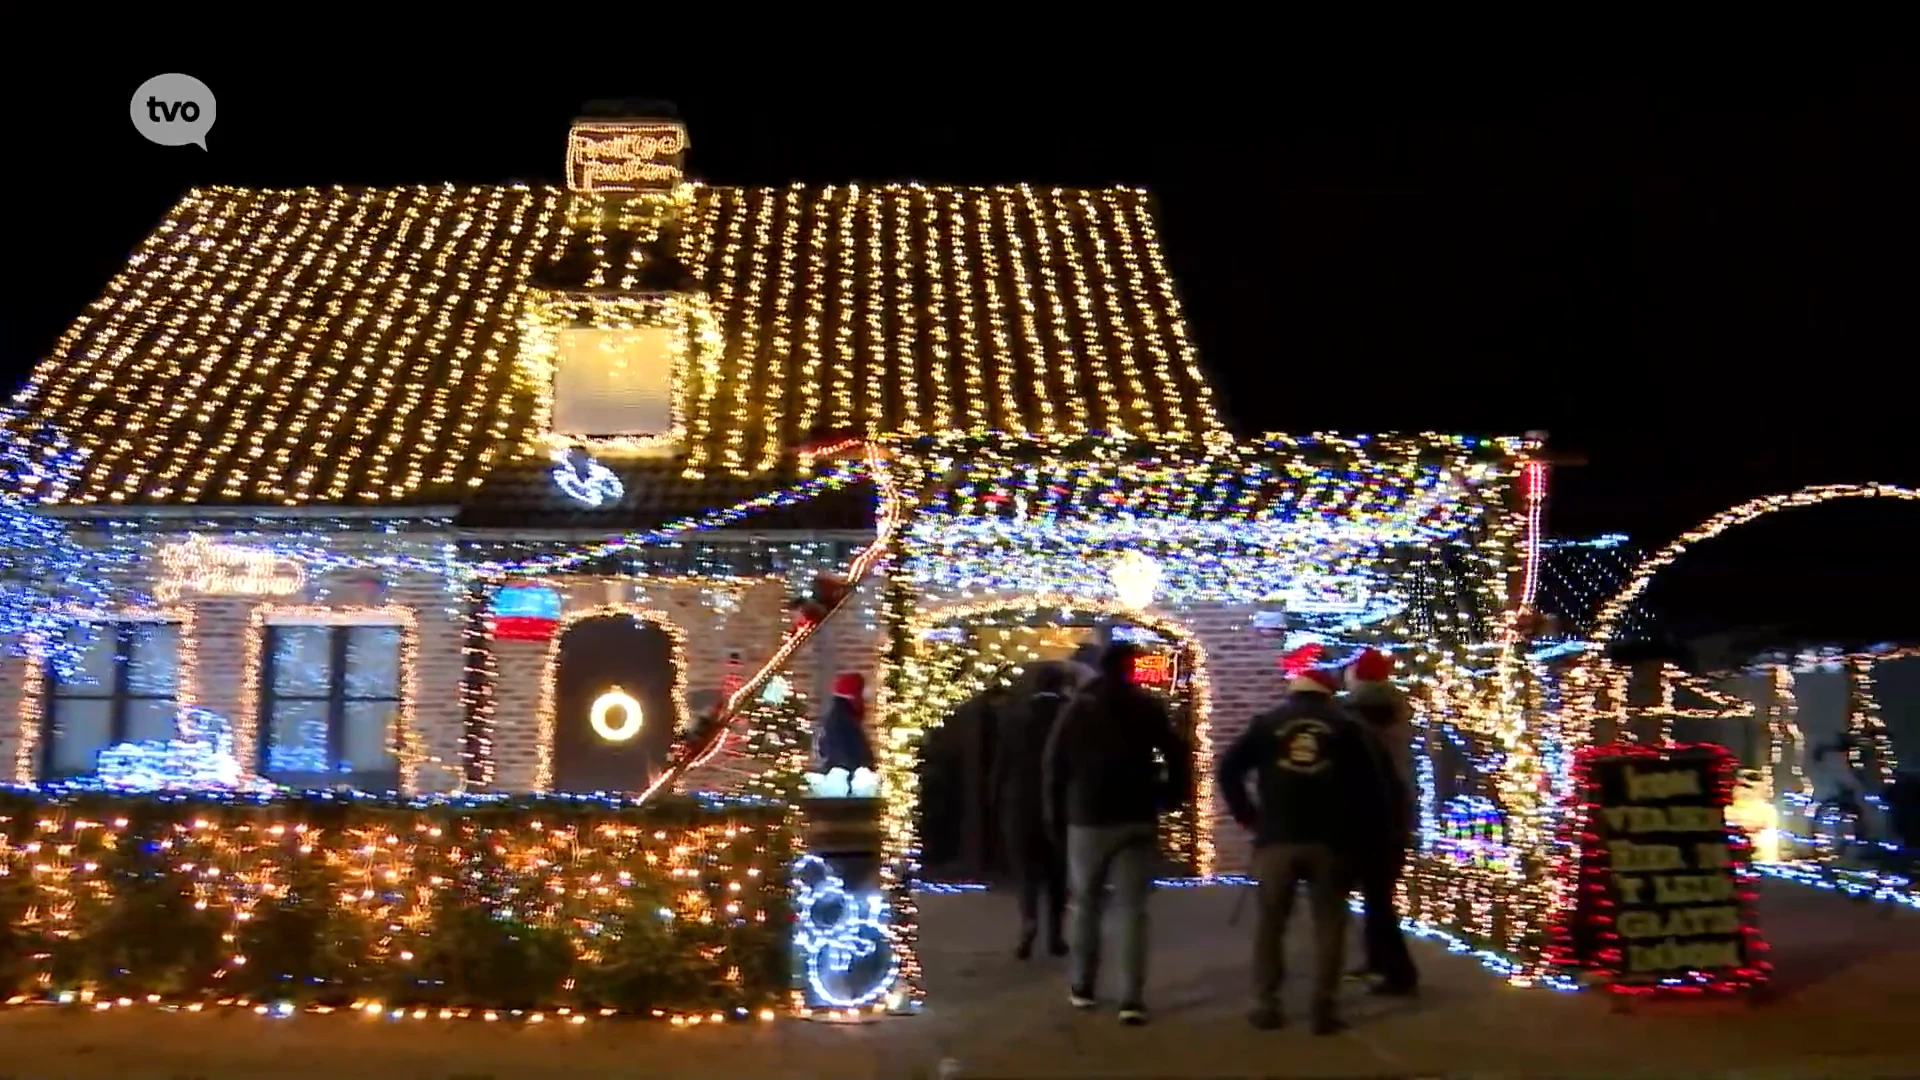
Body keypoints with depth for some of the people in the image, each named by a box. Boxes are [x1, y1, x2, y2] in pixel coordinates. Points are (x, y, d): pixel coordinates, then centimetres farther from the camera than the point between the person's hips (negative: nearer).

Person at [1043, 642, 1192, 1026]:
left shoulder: (1077, 708, 4)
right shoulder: (1149, 707, 3)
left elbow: (1054, 765, 1)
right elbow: (1179, 758, -3)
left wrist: (1055, 812, 8)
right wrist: (1167, 799, 9)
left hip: (1088, 819, 1)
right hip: (1137, 820, -1)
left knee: (1085, 904, 16)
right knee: (1132, 909, -1)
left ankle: (1081, 987, 21)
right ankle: (1132, 999, -10)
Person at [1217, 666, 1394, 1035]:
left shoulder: (1266, 724, 11)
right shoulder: (1345, 726, 10)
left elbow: (1229, 768, 4)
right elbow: (1372, 780, 1)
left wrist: (1247, 815, 12)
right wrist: (1365, 831, 8)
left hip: (1277, 837, 0)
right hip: (1329, 839, 0)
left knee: (1270, 921, 12)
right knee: (1328, 922, 9)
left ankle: (1266, 1005, 10)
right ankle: (1324, 1008, 3)